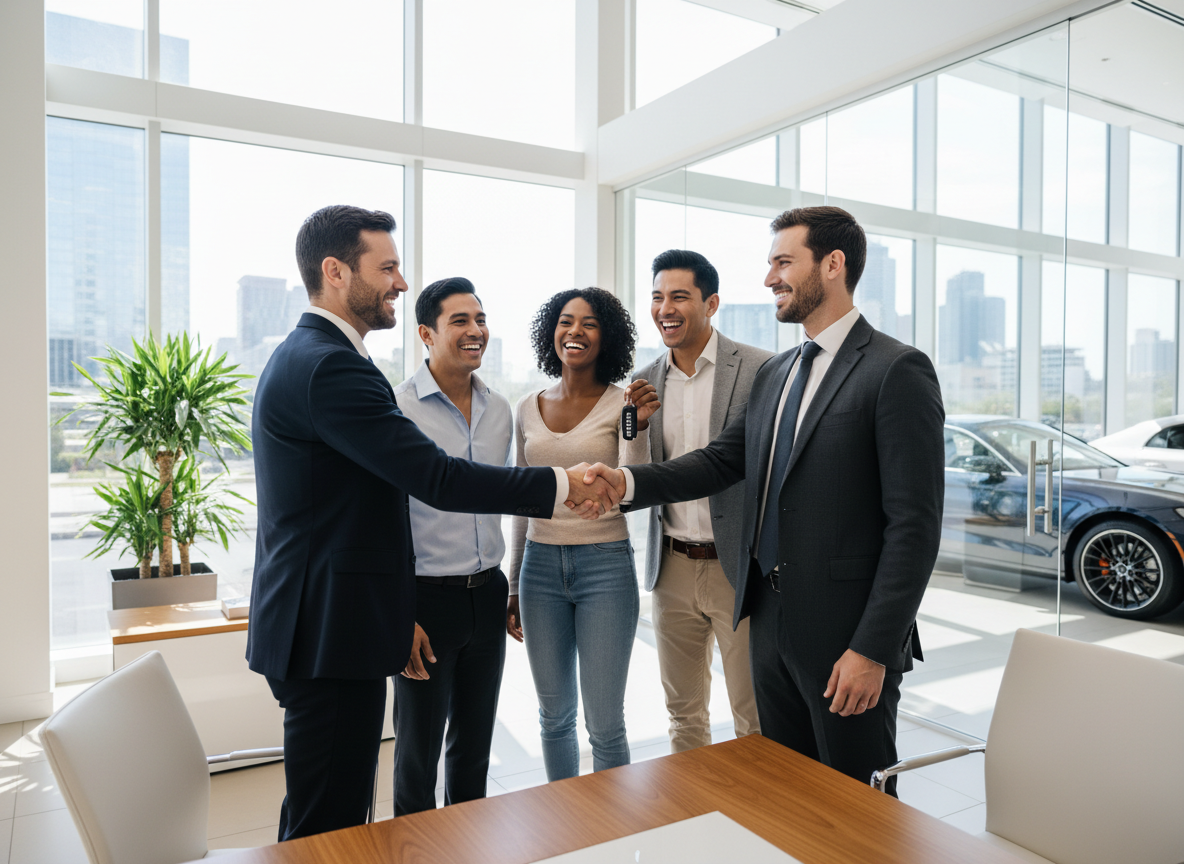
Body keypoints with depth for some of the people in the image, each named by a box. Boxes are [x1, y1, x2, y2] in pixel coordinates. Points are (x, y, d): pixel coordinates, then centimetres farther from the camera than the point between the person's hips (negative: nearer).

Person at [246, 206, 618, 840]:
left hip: (314, 627, 11)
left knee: (318, 818, 21)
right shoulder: (330, 366, -19)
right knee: (330, 825, 2)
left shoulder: (301, 356, 16)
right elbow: (436, 478, -24)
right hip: (332, 632, -11)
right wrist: (561, 485, -16)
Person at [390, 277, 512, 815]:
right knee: (419, 747, 11)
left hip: (488, 594, 6)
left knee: (475, 741, 19)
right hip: (427, 595, -5)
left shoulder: (499, 409, 7)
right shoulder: (397, 407, -12)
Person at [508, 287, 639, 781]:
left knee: (604, 723, 4)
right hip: (540, 565, 4)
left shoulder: (622, 405, -5)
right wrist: (514, 588, 16)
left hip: (605, 564, -4)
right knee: (554, 716, 16)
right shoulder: (529, 409, 7)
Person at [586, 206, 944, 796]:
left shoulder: (896, 371, -13)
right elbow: (722, 460, 9)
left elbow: (915, 525, -16)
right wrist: (629, 481, -6)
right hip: (771, 617, 7)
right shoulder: (774, 373, 13)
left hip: (844, 634, -7)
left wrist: (873, 648, -18)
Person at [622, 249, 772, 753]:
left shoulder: (762, 370, -9)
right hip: (672, 568, 5)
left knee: (755, 721, 9)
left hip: (739, 568, -4)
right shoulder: (645, 383, 5)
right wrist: (636, 424, -10)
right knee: (683, 713, 20)